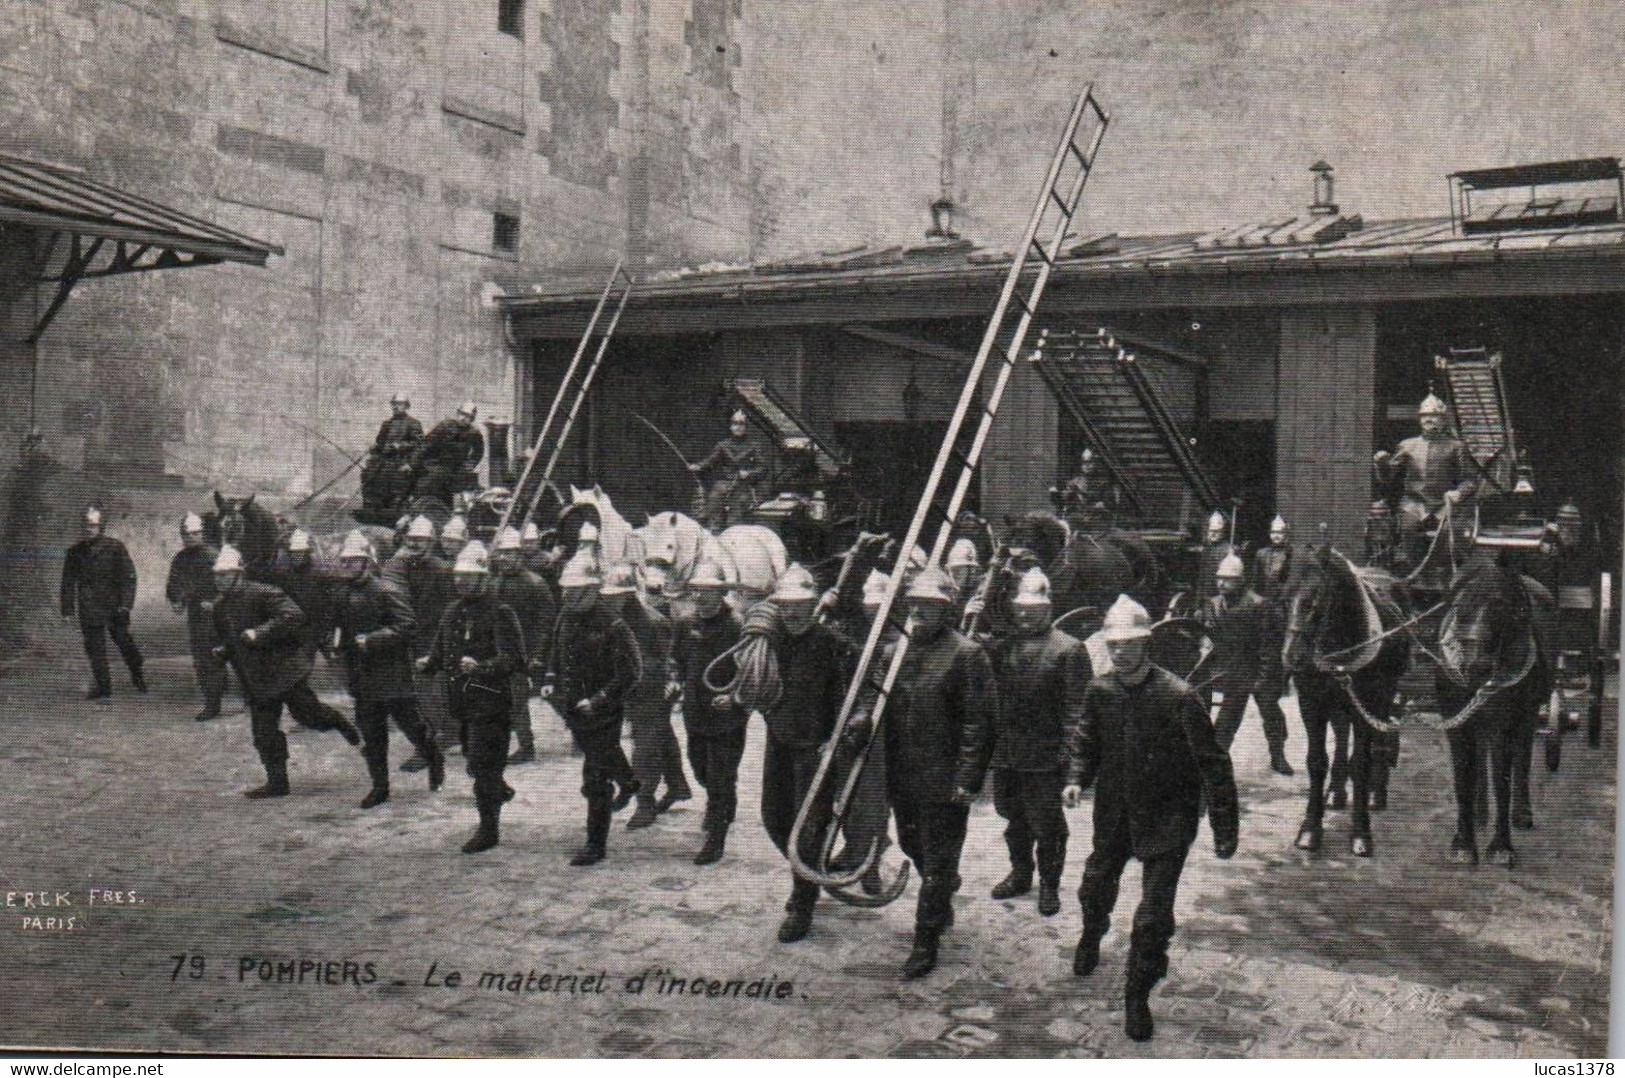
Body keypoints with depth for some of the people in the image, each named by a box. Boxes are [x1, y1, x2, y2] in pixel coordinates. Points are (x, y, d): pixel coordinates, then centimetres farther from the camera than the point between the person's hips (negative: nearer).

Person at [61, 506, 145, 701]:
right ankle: (102, 687, 10)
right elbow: (68, 582, 13)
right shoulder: (75, 551, 8)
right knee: (94, 647, 2)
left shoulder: (115, 547, -1)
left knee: (123, 640, 1)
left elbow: (128, 576, -2)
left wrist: (125, 603, -11)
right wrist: (68, 609, 7)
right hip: (89, 609, 3)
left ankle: (137, 676, 25)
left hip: (114, 606, -3)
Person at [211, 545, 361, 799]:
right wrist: (223, 651, 5)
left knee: (306, 714, -8)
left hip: (285, 668, -7)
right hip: (256, 680, 7)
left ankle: (338, 721, 23)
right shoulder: (219, 605, 12)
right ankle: (277, 781, 14)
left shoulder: (263, 594, -14)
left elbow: (294, 616, -24)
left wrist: (259, 634, -26)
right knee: (264, 733, 6)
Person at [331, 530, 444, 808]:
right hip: (363, 675, 6)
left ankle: (435, 759, 29)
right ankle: (379, 786, 16)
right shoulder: (342, 596, 9)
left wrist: (373, 639, -23)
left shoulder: (384, 592, -14)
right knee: (370, 731, 8)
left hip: (392, 672, -6)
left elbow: (408, 623, -20)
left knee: (409, 720, 3)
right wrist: (343, 646, 5)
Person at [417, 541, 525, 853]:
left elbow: (516, 658, -19)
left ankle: (489, 828, 7)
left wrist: (481, 667, -33)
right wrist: (427, 663, -2)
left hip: (490, 701, -7)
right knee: (473, 762, 19)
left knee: (483, 765, -5)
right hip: (461, 701, 7)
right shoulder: (452, 612, 13)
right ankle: (499, 791, 46)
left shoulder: (500, 613, -11)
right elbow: (440, 650, 20)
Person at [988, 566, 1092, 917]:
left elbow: (1076, 705, -10)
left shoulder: (1068, 649, -6)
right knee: (1012, 815, 18)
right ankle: (1020, 873, 37)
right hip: (1005, 753, 5)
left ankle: (1049, 885, 20)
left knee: (1046, 824, 4)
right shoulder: (1001, 646, 9)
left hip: (1045, 756, -5)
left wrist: (1071, 751, -14)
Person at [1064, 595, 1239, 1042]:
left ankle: (1138, 996, 19)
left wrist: (1225, 830, -13)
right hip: (1114, 814, 5)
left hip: (1167, 819, -5)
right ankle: (1091, 937, 59)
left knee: (1153, 916, -4)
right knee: (1095, 888, 24)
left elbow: (1212, 765, -15)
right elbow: (1084, 741, 12)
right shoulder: (1099, 692, -6)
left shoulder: (1179, 697, -21)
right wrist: (1076, 779, -7)